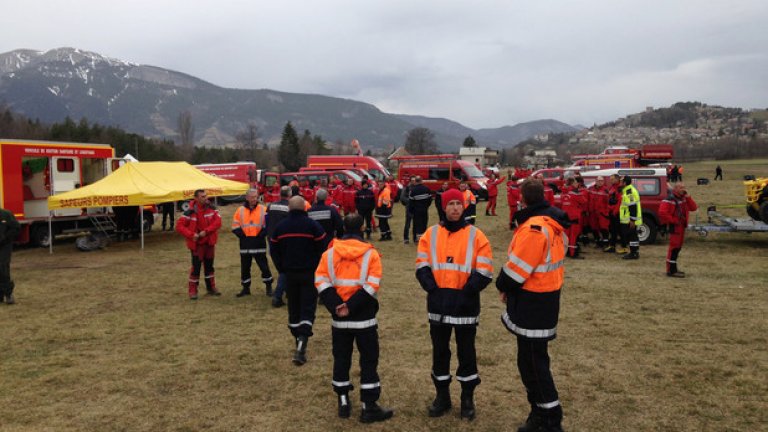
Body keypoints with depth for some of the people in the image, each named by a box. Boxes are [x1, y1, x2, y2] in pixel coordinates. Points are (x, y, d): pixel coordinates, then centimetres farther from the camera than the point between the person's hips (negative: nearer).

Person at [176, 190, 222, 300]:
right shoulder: (190, 212, -14)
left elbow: (218, 222, -11)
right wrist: (191, 234, -25)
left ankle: (211, 288, 28)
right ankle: (192, 291, 6)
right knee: (196, 267, -4)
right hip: (197, 243, -4)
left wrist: (206, 231, -21)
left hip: (210, 242, 4)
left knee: (209, 266, 16)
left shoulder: (211, 208, -3)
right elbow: (179, 226, -14)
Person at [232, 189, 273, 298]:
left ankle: (268, 286, 11)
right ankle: (246, 288, 20)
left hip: (259, 243, -2)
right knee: (245, 267, 9)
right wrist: (242, 235, -6)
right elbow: (235, 226, 5)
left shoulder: (263, 210, 1)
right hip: (245, 244, 2)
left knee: (263, 265, 0)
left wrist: (261, 235, -9)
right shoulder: (240, 210, 6)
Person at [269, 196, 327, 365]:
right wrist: (317, 268, 6)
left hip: (290, 273, 3)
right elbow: (322, 248, -7)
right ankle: (301, 345, -18)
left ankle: (299, 343, 25)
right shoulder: (312, 225, -9)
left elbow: (274, 251, 7)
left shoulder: (280, 226, 2)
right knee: (308, 308, -3)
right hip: (310, 273, -3)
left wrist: (282, 269, 14)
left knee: (294, 309, 15)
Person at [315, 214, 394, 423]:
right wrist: (351, 306, -15)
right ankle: (369, 408, 8)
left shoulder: (329, 253, 1)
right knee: (369, 360, 6)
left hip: (339, 319, 3)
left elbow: (321, 281, -7)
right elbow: (371, 286, -15)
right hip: (364, 318, -3)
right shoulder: (371, 254, -6)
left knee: (341, 358, 15)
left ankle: (343, 403, 23)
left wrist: (336, 306, -12)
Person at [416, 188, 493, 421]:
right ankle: (442, 396, 28)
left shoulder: (476, 235, -2)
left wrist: (465, 293, -13)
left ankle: (468, 398, 24)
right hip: (438, 303, 2)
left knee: (466, 351, 9)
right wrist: (434, 290, -9)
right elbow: (422, 266, 3)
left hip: (465, 305, -2)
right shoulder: (431, 234, 4)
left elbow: (484, 272, -5)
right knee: (439, 350, 12)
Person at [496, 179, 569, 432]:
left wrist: (503, 286, -2)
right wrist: (510, 287, 10)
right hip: (547, 295, 10)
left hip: (532, 302, -10)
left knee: (532, 362, 0)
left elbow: (517, 267, -22)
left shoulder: (534, 228, -23)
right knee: (534, 358, 19)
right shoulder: (553, 223, 8)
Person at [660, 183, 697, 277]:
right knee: (674, 247, -8)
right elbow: (662, 212, -24)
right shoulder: (669, 199, -15)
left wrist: (688, 197, -6)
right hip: (674, 227, -9)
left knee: (678, 247, 15)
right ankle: (671, 271, -5)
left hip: (682, 226, 9)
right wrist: (673, 220, -18)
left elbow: (693, 208, 4)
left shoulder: (683, 198, 12)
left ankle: (673, 269, 25)